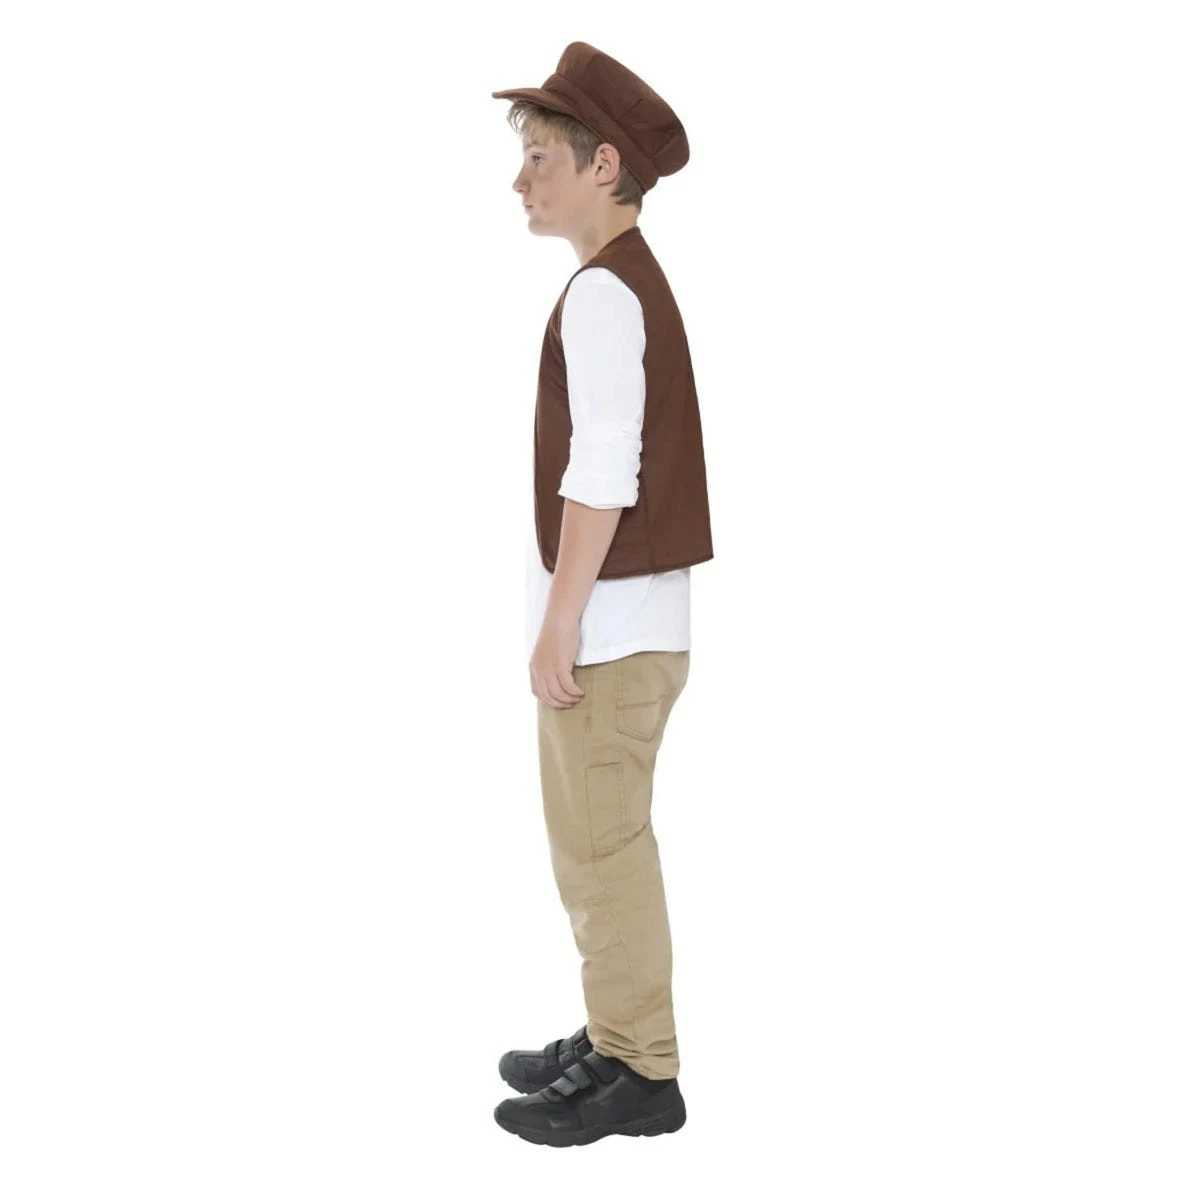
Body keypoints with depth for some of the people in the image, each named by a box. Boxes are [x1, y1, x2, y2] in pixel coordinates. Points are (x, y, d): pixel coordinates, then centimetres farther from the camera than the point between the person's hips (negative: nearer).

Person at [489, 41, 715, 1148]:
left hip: (609, 623, -10)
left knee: (601, 847, -2)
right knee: (601, 842, 16)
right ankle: (616, 1041, 27)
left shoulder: (600, 291, -15)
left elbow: (601, 475, -20)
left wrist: (559, 624, -18)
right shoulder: (637, 282, 15)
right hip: (630, 617, 10)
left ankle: (638, 1073, 8)